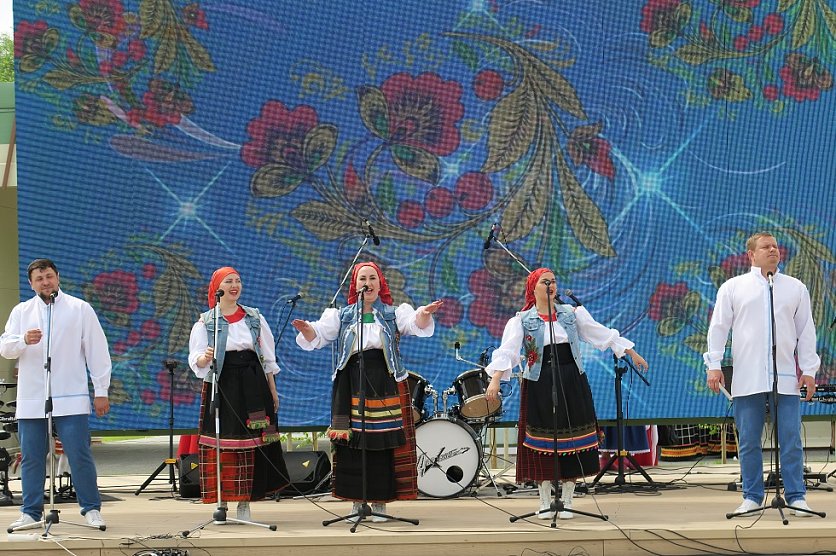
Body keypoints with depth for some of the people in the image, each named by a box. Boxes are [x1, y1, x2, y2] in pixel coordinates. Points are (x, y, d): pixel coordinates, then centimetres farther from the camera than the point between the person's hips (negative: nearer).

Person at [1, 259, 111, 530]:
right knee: (31, 457, 6)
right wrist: (24, 340, -17)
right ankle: (31, 512, 15)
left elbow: (97, 350, 4)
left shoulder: (80, 309, 4)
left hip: (70, 399, -3)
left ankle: (91, 509, 5)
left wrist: (101, 391, 0)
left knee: (80, 455, -4)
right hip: (31, 400, 3)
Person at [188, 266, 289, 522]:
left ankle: (244, 504, 7)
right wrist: (205, 358, -27)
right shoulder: (205, 322, 3)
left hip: (252, 386, 2)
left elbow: (268, 357, 16)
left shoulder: (255, 318, 13)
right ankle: (220, 503, 2)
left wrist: (272, 390, 11)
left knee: (251, 442, 0)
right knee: (221, 442, -6)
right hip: (221, 386, -2)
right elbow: (195, 359, -4)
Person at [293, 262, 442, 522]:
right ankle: (357, 502, 10)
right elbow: (318, 336, 0)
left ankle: (380, 502, 8)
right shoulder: (341, 315, 10)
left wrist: (425, 313, -31)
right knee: (353, 444, 0)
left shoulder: (394, 313, 8)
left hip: (386, 384, -1)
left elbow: (417, 325, -8)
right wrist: (307, 329, -24)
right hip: (350, 387, 1)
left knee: (384, 443, -2)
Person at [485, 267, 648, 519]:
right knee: (543, 441, 0)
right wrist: (495, 379, -27)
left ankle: (567, 501, 13)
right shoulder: (521, 320, -1)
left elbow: (603, 334, 11)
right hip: (539, 384, -2)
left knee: (571, 439, 2)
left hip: (572, 383, 2)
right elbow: (507, 350, -12)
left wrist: (632, 353, 11)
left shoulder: (572, 314, 8)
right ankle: (545, 503, 12)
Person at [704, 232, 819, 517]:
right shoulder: (732, 287, 9)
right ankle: (752, 497, 11)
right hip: (747, 379, 0)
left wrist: (809, 370, 5)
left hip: (786, 378, 0)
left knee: (791, 440, -2)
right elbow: (718, 327, 7)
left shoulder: (795, 288, 12)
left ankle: (796, 497, 4)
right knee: (748, 442, 3)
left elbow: (806, 331, 11)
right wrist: (714, 365, -1)